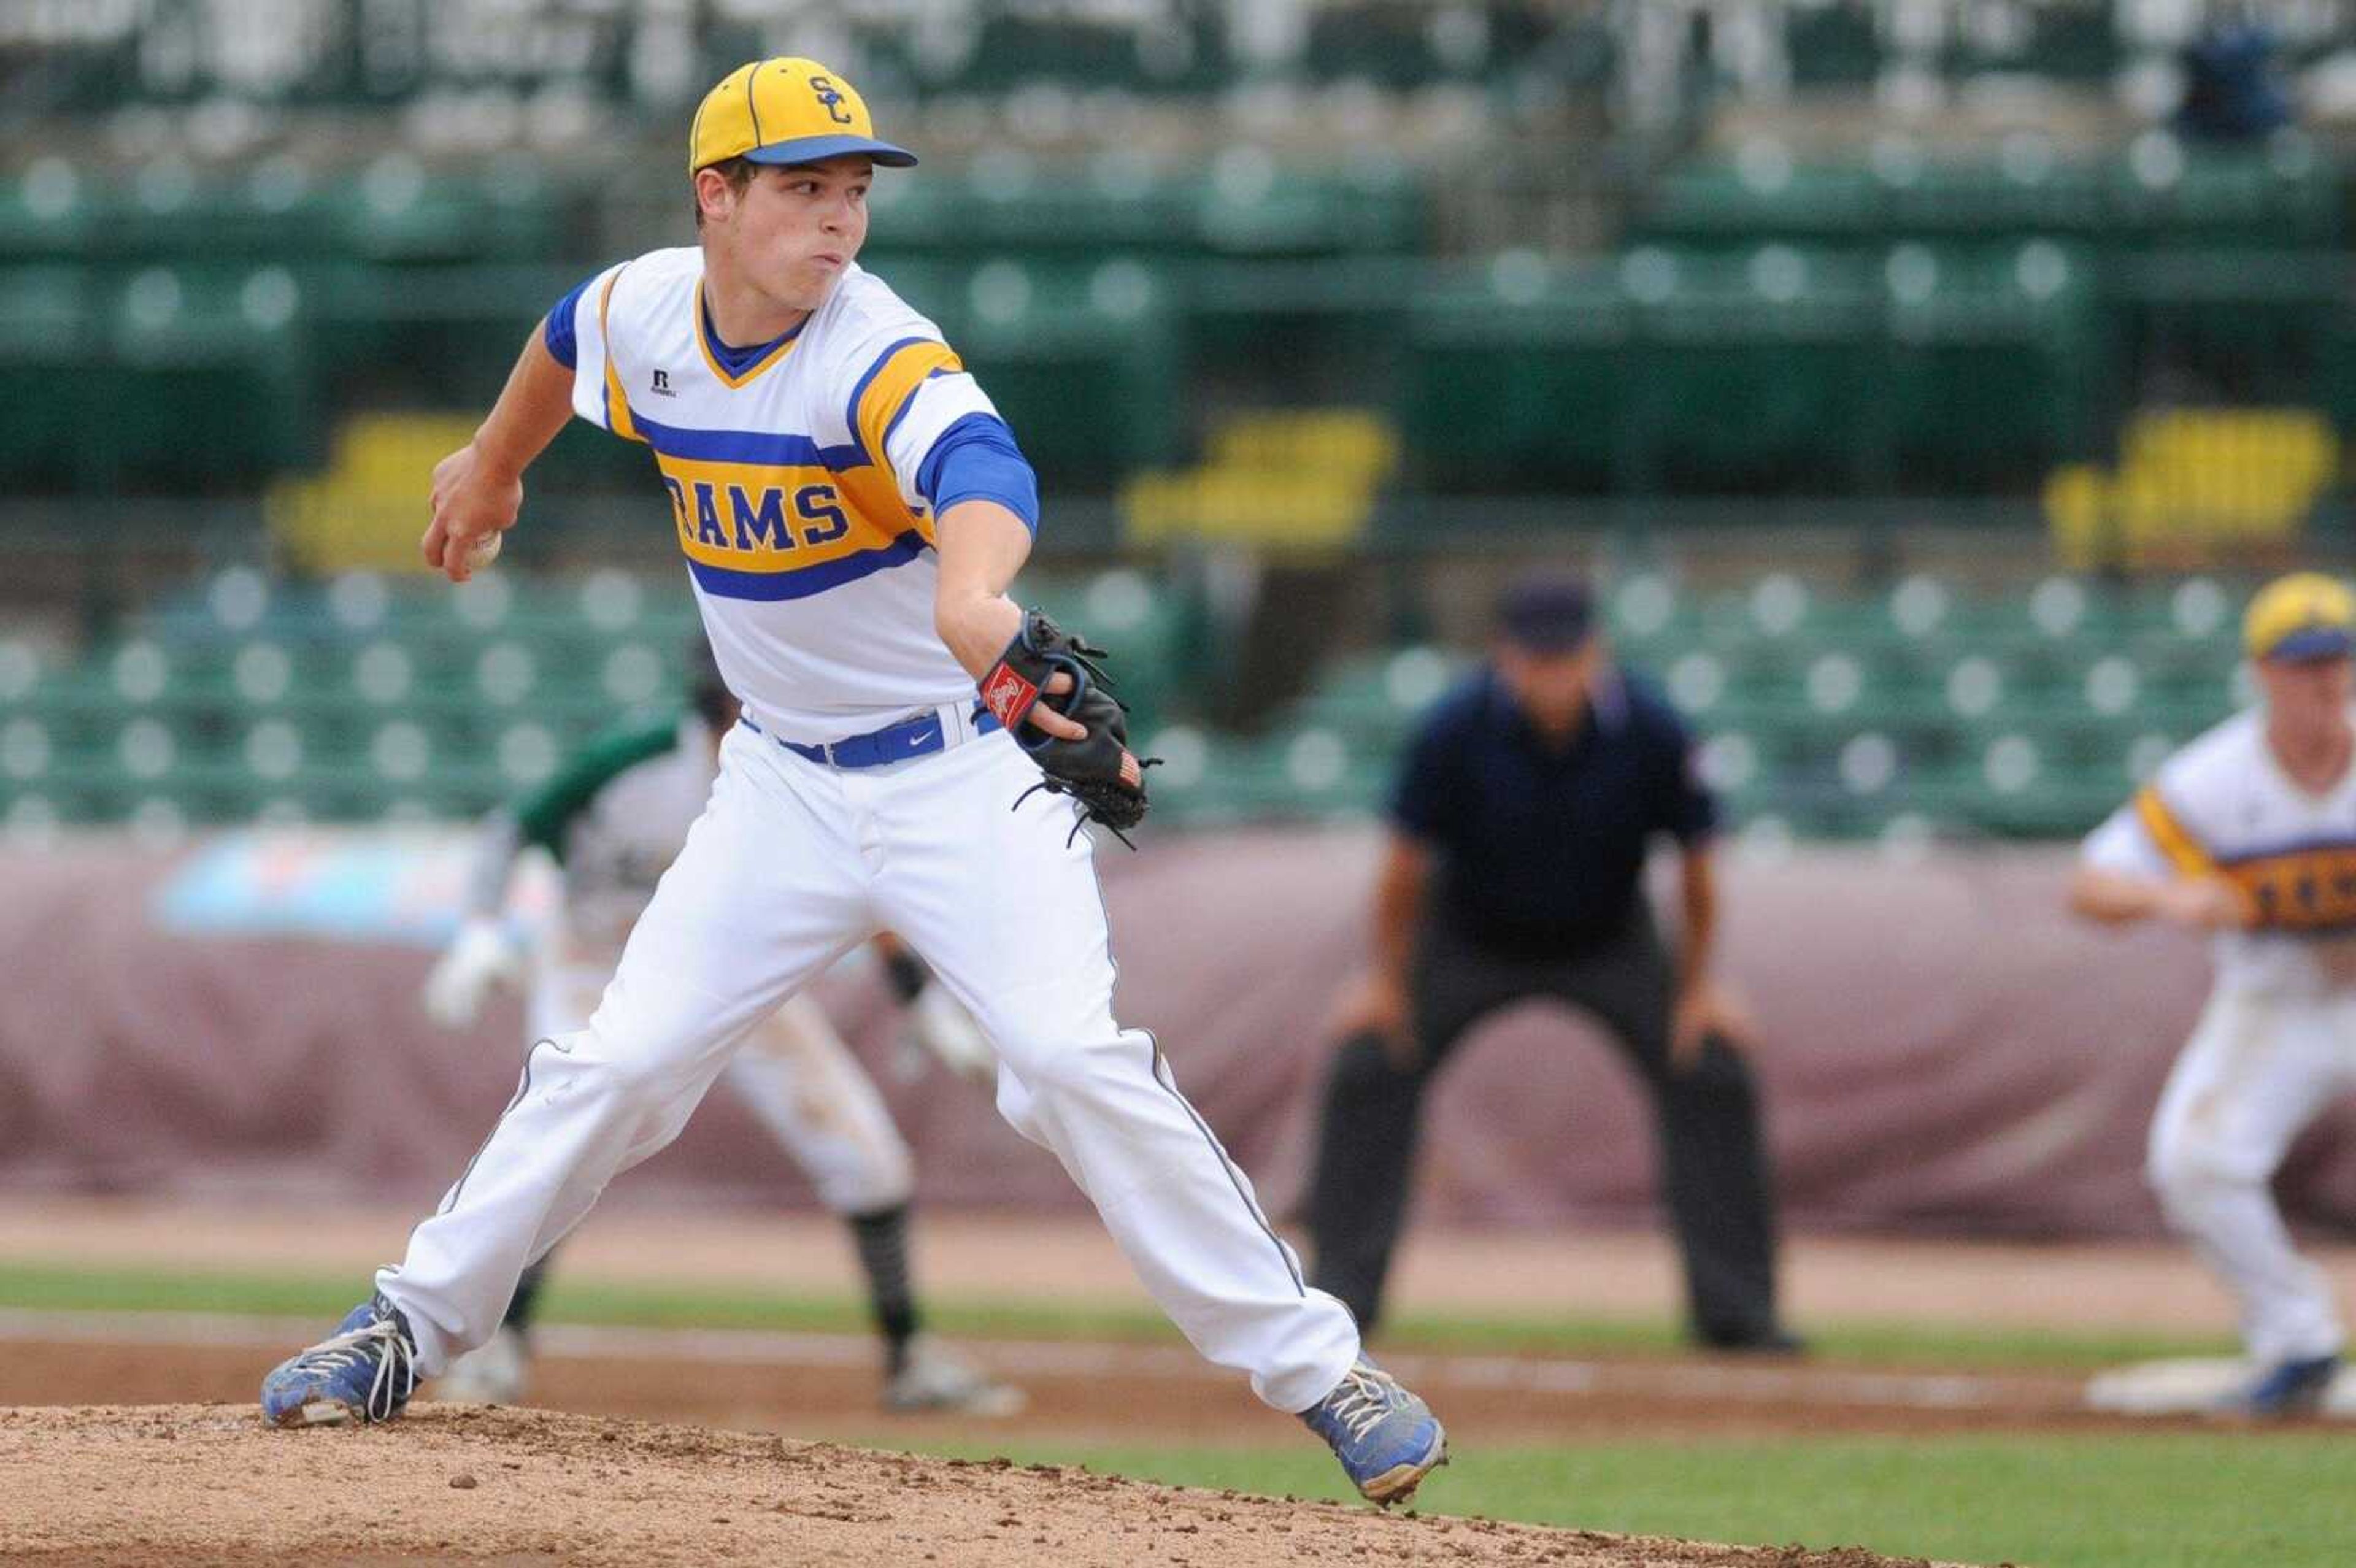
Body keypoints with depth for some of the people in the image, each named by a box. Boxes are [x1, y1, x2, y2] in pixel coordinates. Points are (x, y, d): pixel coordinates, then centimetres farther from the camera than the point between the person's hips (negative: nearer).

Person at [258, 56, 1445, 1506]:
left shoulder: (878, 353, -24)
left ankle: (1318, 1369, -12)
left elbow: (978, 463, -47)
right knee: (620, 1063, 1)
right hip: (786, 784, 5)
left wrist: (969, 596, -70)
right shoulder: (645, 312, -6)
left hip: (965, 773, -5)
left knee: (1076, 1060, -20)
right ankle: (411, 1330, 17)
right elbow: (569, 340, 21)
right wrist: (494, 464, 38)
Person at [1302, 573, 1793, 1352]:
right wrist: (1388, 981, -7)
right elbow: (1406, 861, -14)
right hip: (1471, 937, -1)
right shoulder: (1456, 730, -27)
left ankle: (1735, 1309, -1)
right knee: (1368, 1067, -16)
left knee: (1714, 1074, -11)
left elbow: (1695, 857, -11)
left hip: (1606, 938, 1)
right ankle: (1341, 1293, -6)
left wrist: (1697, 987, -7)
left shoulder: (1649, 731, -25)